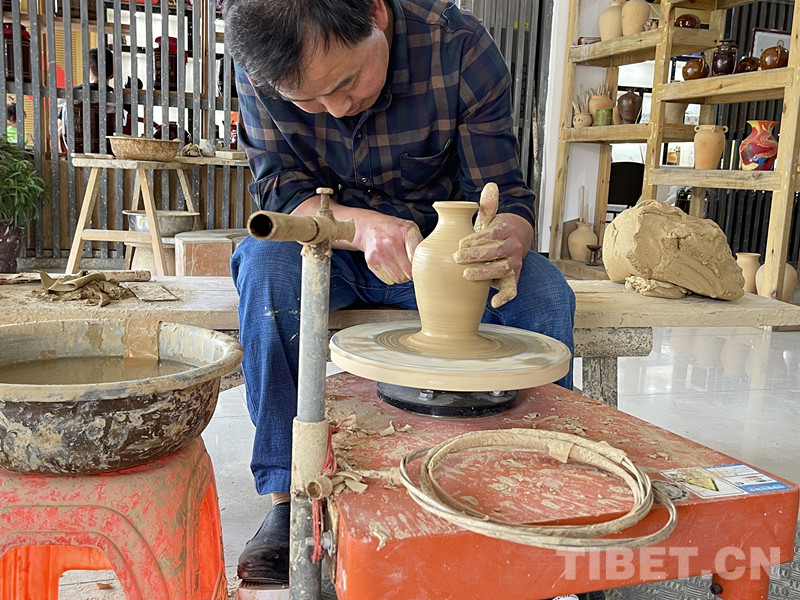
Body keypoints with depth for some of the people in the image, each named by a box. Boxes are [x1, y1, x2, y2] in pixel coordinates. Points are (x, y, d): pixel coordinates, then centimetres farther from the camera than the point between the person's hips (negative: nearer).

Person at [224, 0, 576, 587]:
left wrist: (510, 243, -43)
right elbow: (280, 191, -15)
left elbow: (507, 196, -19)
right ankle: (288, 492, -23)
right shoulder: (263, 61, -18)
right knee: (264, 261, -32)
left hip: (442, 247, 0)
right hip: (327, 248, 1)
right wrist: (362, 226, -36)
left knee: (543, 291, -26)